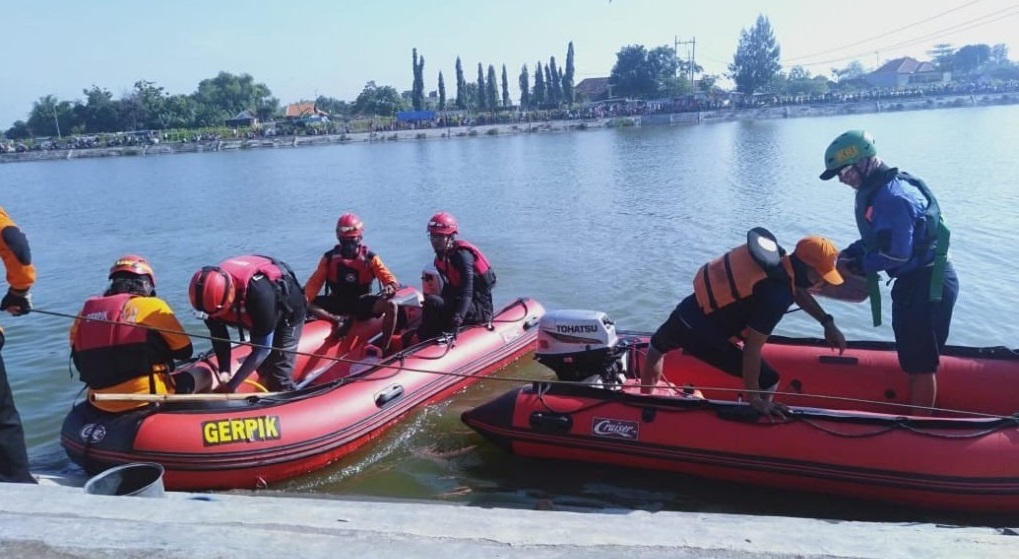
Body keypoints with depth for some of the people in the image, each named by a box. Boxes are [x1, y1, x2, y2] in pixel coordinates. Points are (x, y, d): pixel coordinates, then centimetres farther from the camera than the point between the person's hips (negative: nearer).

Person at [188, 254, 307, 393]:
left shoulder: (259, 294, -46)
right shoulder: (214, 285, -28)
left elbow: (263, 348, -39)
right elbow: (218, 334, -15)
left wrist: (231, 385, -36)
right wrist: (224, 371, -26)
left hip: (288, 313, -6)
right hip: (258, 317, 6)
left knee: (278, 378, -11)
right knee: (263, 371, 15)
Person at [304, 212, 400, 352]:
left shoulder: (370, 258, -3)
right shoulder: (330, 257, 1)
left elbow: (390, 279, -10)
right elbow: (315, 282, -3)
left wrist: (390, 287, -35)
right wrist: (304, 297, -24)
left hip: (362, 303, -2)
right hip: (337, 303, 2)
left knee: (391, 305, -30)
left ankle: (384, 349, -25)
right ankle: (338, 321, -29)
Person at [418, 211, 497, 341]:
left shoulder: (462, 254, -19)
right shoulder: (441, 257, 8)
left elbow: (466, 293, -30)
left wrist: (456, 320, -42)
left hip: (480, 308, -9)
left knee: (432, 301, -26)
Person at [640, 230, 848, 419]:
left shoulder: (775, 257, 3)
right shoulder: (776, 295, -22)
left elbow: (798, 291, 24)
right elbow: (752, 348, -22)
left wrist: (827, 322, 22)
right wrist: (754, 398, -15)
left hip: (685, 314, 9)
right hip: (700, 332, -9)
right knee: (768, 381, 2)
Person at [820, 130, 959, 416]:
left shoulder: (892, 196, -25)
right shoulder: (879, 189, 7)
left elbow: (896, 254, -28)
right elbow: (878, 238, 16)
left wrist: (860, 264, -12)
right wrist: (851, 253, 2)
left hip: (927, 285, -10)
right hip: (915, 282, 10)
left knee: (919, 361, 3)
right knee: (913, 357, 21)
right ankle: (917, 416, 36)